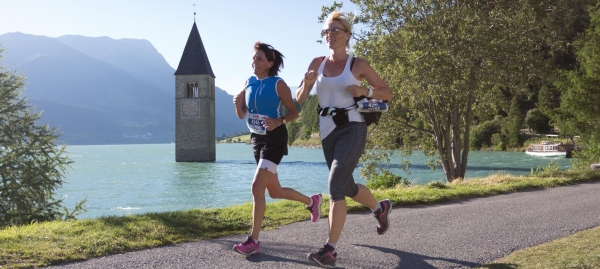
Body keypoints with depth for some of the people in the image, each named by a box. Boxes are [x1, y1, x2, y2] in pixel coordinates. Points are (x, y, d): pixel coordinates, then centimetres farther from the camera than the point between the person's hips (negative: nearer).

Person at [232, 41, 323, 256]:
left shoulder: (278, 84, -11)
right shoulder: (249, 83, 6)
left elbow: (294, 112, -6)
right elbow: (242, 115, 10)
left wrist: (278, 121, -25)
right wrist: (237, 104, -11)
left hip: (274, 139, -7)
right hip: (257, 139, 7)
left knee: (257, 188, -18)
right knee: (275, 191, 17)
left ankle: (254, 241, -12)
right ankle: (311, 201, 43)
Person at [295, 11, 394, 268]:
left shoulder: (358, 64, -1)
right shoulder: (317, 63, 8)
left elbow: (387, 93, 5)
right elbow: (300, 99, 9)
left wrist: (365, 91, -14)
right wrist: (307, 83, -12)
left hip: (352, 128, -5)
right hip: (327, 131, 5)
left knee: (335, 184, -20)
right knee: (347, 187, 18)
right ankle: (380, 207, 49)